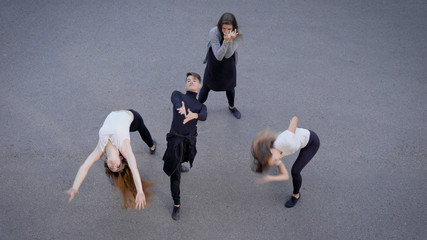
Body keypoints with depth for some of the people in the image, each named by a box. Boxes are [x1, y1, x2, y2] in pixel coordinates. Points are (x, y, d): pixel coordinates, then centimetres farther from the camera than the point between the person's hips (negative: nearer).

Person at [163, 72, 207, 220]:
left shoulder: (201, 107, 14)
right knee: (175, 174, 13)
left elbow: (204, 116, -12)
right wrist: (182, 109, -43)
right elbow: (176, 102, -17)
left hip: (189, 141, 1)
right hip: (175, 140, -1)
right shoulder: (177, 94, 11)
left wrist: (193, 115, -38)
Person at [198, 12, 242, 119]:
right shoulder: (213, 32, -32)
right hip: (213, 65, -2)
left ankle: (231, 107, 53)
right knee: (206, 87, 16)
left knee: (230, 87, 22)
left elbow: (228, 55, -31)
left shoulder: (237, 35, -26)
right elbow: (218, 56, -35)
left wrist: (230, 40, -46)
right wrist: (226, 41, -49)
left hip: (228, 66, 2)